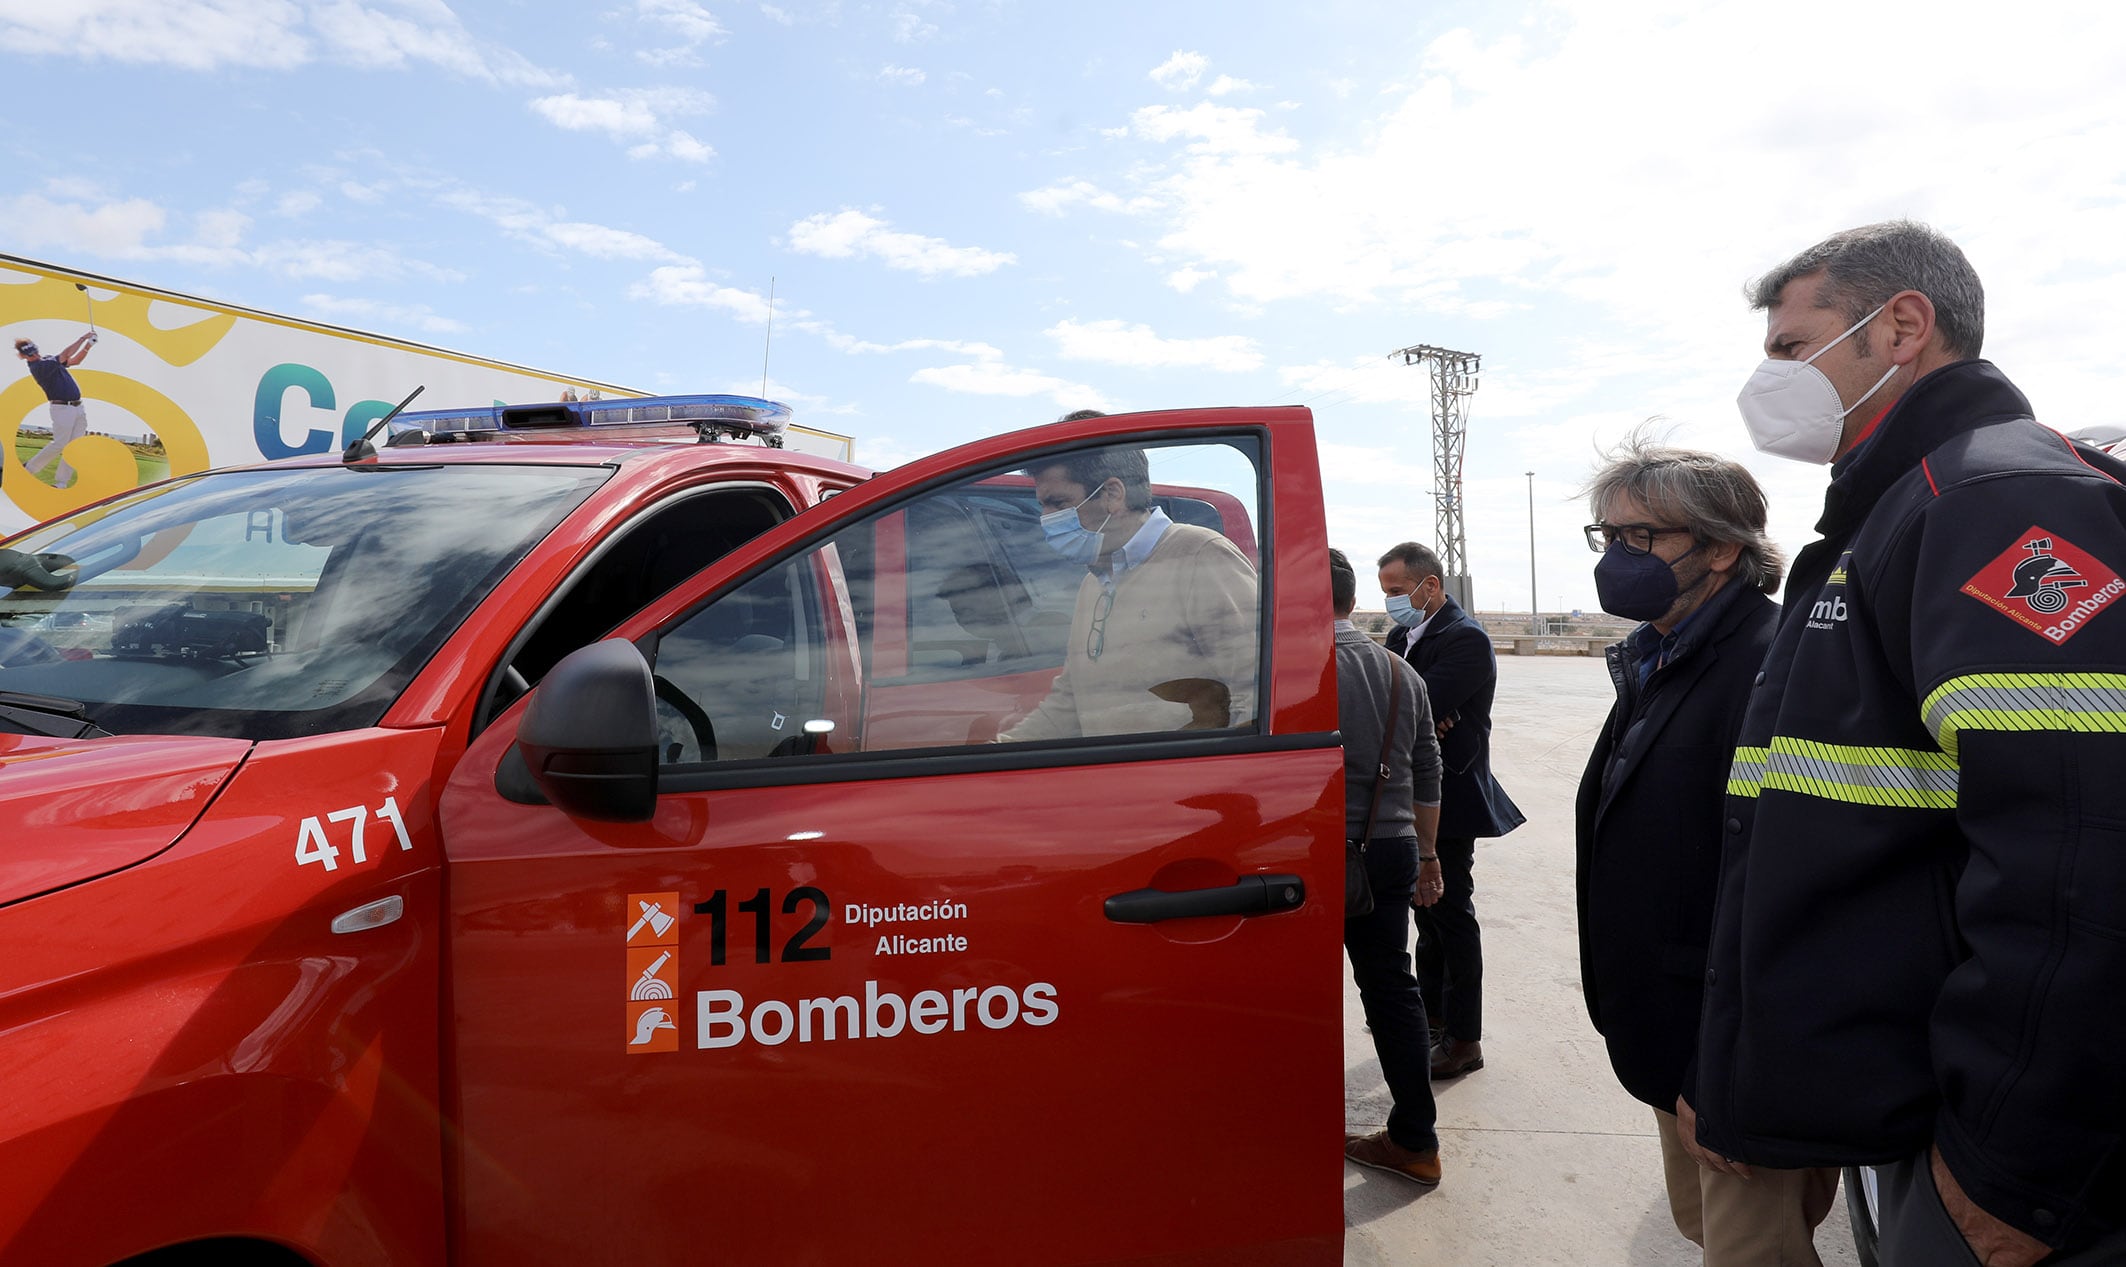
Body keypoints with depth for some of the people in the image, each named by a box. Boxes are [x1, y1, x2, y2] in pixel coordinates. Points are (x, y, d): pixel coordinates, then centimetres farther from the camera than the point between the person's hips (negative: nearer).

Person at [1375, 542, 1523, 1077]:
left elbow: (1421, 708, -27)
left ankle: (1464, 1038, 10)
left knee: (1451, 912, -1)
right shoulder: (1404, 634, 9)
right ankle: (1433, 1009, 35)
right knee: (1427, 905, 19)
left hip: (1449, 800, -9)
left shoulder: (1466, 640, -18)